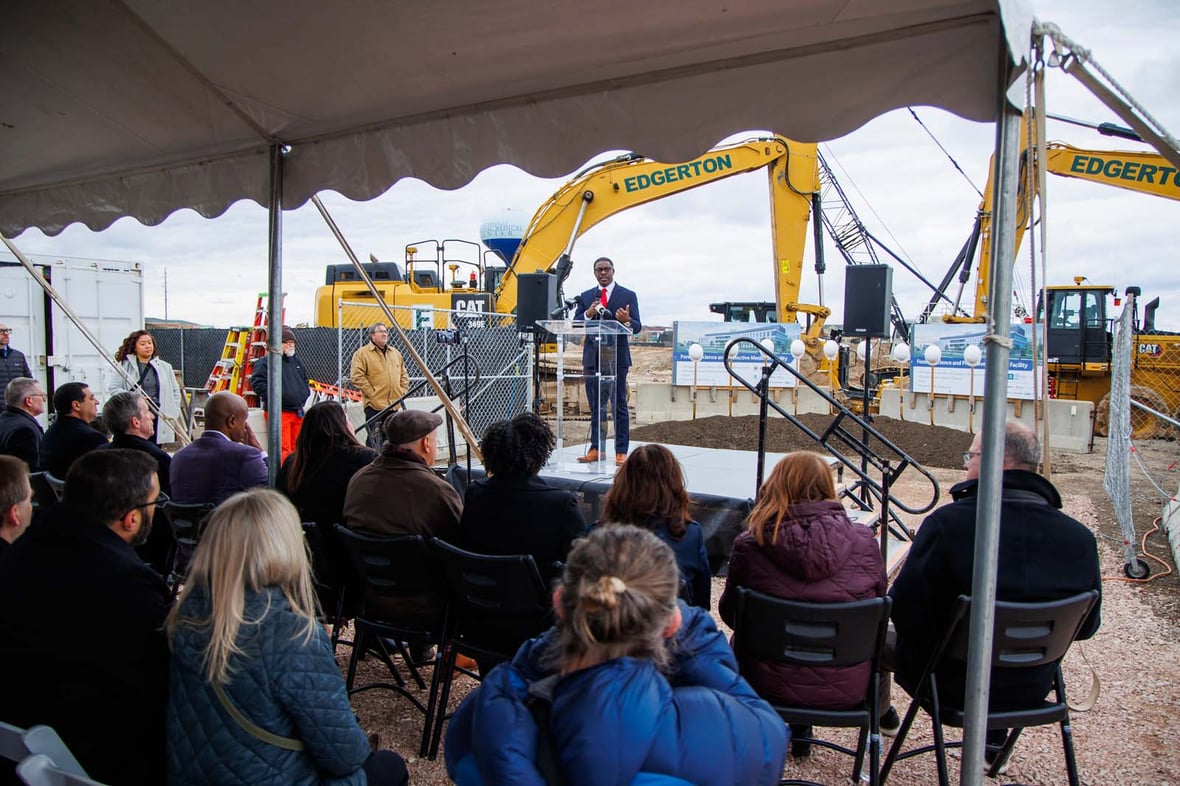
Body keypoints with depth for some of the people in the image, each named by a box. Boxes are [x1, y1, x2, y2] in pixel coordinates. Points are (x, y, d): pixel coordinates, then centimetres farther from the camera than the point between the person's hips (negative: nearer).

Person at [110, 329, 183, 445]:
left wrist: (173, 414, 8)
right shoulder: (125, 366, 5)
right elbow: (114, 388, 1)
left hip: (159, 419, 3)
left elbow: (175, 391, 17)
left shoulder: (165, 367, 14)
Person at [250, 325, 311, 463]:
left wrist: (305, 392, 12)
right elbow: (257, 383, -14)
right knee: (283, 450, -12)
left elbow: (305, 381, 30)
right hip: (279, 412, -7)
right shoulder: (265, 362, -6)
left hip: (298, 412, 7)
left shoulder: (298, 362, 18)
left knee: (297, 448, 13)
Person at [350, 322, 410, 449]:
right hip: (374, 406, -6)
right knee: (375, 441, -8)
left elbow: (404, 375, 22)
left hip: (394, 405, 6)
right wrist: (372, 393, -13)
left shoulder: (395, 353, 16)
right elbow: (357, 377, -11)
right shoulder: (362, 353, -4)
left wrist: (402, 391, 9)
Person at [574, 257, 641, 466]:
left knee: (619, 405, -1)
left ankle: (621, 451, 2)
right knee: (596, 406, 9)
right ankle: (596, 448, 16)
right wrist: (588, 314, -12)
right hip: (592, 357, 4)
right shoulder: (585, 297, 13)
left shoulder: (628, 296, 3)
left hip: (616, 356, -4)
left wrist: (627, 320, -23)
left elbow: (637, 327, -1)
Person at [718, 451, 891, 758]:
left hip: (773, 686, -1)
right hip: (849, 688, 2)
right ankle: (881, 712, 57)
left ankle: (797, 727, 35)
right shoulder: (864, 540, -14)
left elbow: (730, 613, -1)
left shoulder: (749, 545, -16)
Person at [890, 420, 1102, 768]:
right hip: (1033, 689, 4)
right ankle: (994, 735, 48)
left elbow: (906, 611, -22)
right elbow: (1085, 626, 0)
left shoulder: (947, 523, -28)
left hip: (952, 686, -4)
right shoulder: (1080, 538, -15)